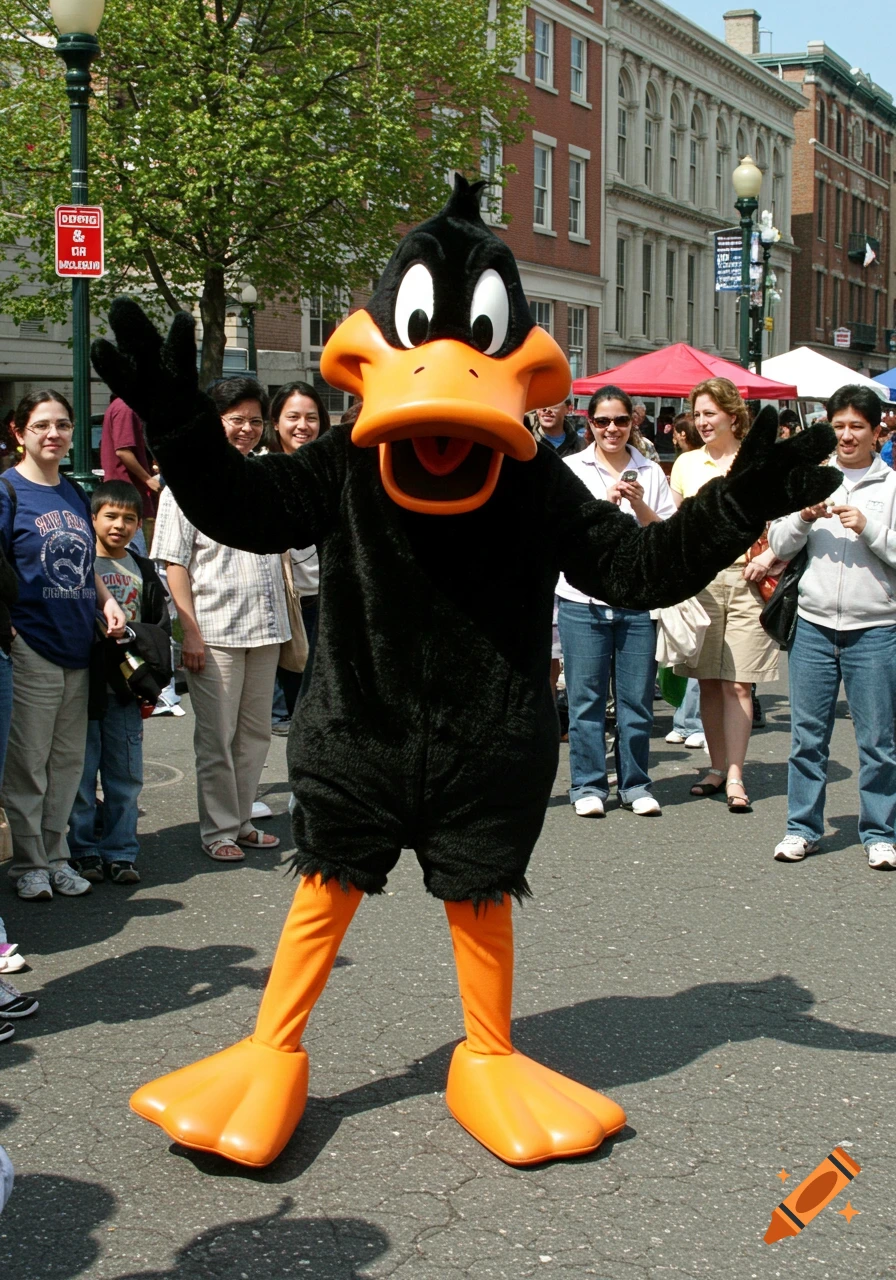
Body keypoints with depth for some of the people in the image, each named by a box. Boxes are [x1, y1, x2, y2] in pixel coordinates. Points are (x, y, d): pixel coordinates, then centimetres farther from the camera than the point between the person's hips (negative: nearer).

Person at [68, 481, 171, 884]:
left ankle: (121, 852, 14)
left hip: (126, 689, 3)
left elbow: (160, 630, 13)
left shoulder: (143, 572, 11)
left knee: (126, 775, 6)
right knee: (81, 774, 2)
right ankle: (85, 850, 12)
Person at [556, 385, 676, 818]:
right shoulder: (572, 469, 6)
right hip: (584, 598, -1)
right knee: (586, 697, 2)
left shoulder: (650, 472, 10)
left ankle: (635, 783, 15)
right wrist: (603, 501, -16)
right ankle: (588, 785, 11)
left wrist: (640, 505, -10)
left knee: (637, 697, 4)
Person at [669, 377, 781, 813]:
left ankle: (735, 778, -3)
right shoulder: (686, 463, 10)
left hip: (746, 580, -3)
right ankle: (718, 768, 18)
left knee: (737, 683, -5)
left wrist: (769, 556, -10)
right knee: (708, 681, 7)